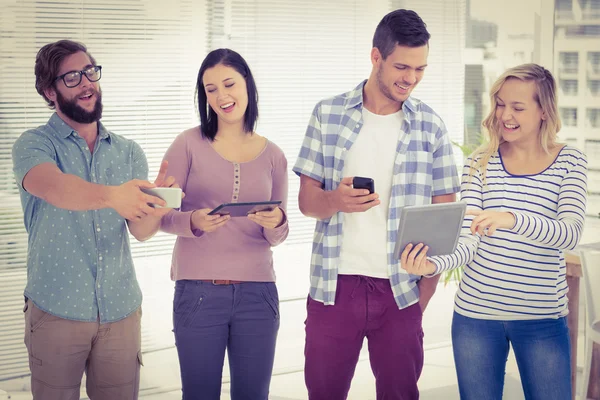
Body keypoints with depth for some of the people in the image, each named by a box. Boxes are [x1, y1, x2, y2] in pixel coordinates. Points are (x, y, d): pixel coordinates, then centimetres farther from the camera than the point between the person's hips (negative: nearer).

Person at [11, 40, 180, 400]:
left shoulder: (128, 152, 7)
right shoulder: (34, 145, -4)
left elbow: (141, 231, -3)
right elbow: (53, 187, -26)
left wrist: (154, 207, -27)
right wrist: (110, 196, -46)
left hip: (121, 311, 3)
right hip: (56, 312, -3)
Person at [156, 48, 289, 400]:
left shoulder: (273, 155, 6)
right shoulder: (189, 144, -2)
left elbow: (276, 237, 7)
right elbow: (163, 215, -2)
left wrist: (276, 224, -15)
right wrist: (193, 222, -22)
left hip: (258, 292, 2)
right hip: (198, 291, -2)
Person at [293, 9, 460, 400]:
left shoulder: (431, 126, 3)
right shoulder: (328, 114, 2)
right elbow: (307, 200, 3)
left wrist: (425, 294, -4)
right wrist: (335, 199, -20)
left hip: (401, 291, 0)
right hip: (334, 285, 0)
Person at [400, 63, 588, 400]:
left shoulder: (570, 162, -3)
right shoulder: (480, 163, 0)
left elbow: (571, 234, -18)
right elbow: (468, 242, -6)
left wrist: (512, 219, -36)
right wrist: (432, 265, -28)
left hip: (543, 319, -1)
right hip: (476, 314, 1)